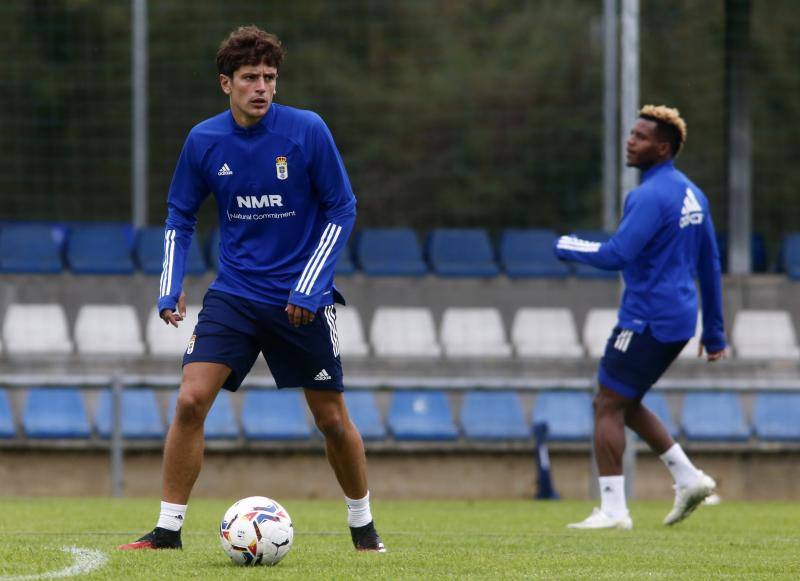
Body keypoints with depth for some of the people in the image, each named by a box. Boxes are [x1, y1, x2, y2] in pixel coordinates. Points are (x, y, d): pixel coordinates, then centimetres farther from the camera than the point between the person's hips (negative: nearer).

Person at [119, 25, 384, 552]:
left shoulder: (307, 131, -11)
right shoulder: (204, 141, -4)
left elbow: (342, 209, -5)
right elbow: (180, 217, 9)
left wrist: (309, 286, -13)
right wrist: (171, 287, -4)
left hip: (303, 298, -2)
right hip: (235, 294, 2)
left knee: (333, 419, 5)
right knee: (191, 400, -14)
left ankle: (363, 527, 27)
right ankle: (168, 530, -6)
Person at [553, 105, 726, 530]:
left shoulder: (650, 196, -16)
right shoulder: (691, 194, 14)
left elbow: (615, 255, -24)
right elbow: (710, 265, 19)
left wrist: (567, 247, -6)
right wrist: (714, 333, 24)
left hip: (647, 319, -9)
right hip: (679, 320, 9)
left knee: (608, 407, -3)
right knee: (621, 404, 19)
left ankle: (613, 510, -6)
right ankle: (688, 478, 14)